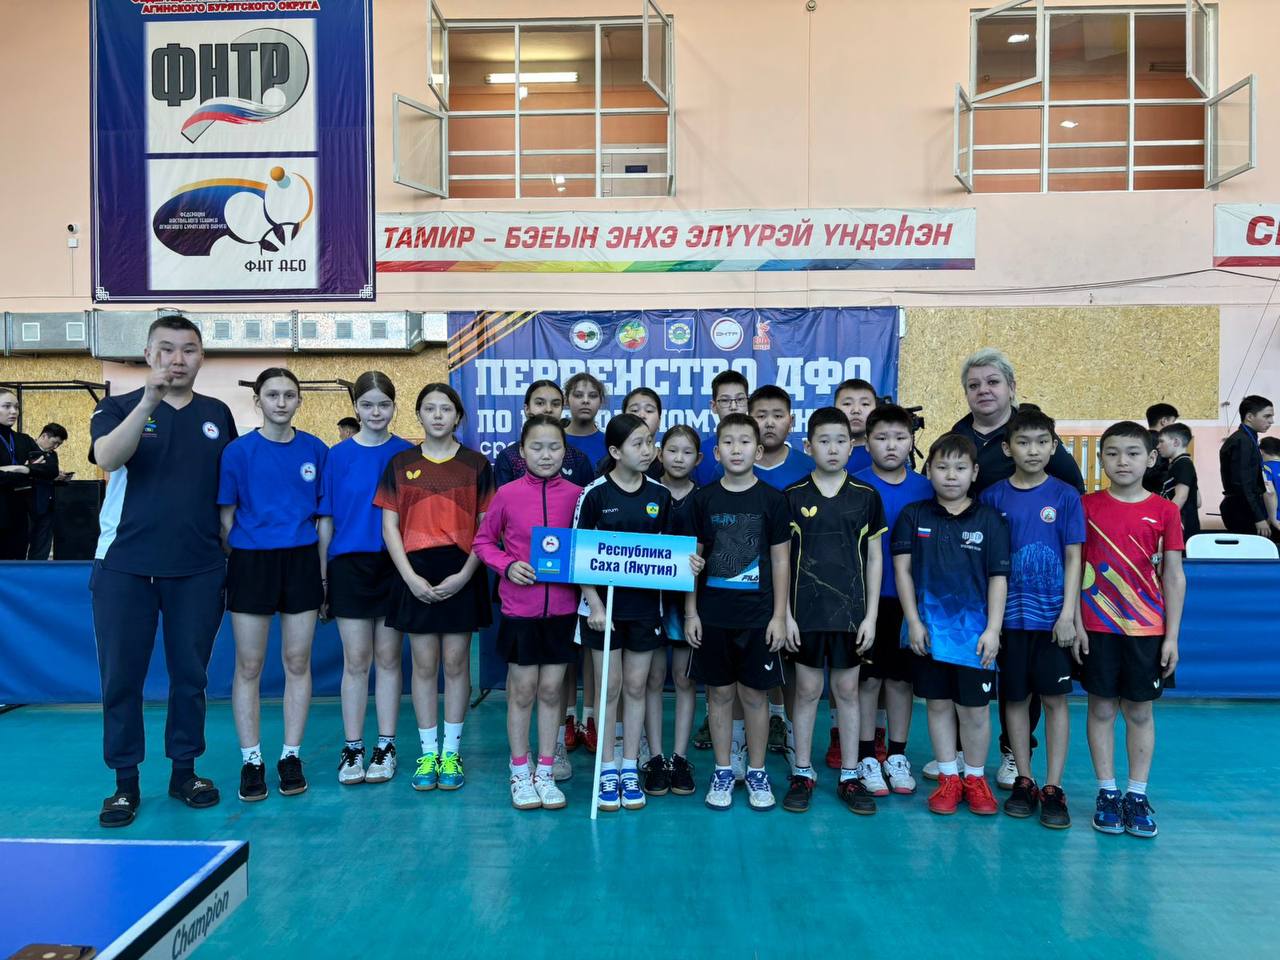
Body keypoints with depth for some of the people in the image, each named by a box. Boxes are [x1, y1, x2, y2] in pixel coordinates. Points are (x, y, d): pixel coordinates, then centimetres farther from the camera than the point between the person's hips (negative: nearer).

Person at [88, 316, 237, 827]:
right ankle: (125, 782, 20)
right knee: (121, 675, 5)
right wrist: (149, 401, -33)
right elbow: (108, 458, -20)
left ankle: (184, 771, 25)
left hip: (198, 569, 2)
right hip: (124, 566, -1)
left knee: (191, 674, 10)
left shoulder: (218, 415, 8)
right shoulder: (118, 407, 1)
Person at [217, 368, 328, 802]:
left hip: (302, 561, 2)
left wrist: (323, 572, 5)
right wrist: (229, 566, 0)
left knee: (297, 663, 7)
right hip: (251, 561, -1)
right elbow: (226, 517, 3)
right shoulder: (238, 451, -1)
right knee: (249, 667, 4)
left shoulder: (315, 450, 4)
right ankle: (251, 761, 16)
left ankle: (291, 757, 19)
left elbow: (324, 515, 9)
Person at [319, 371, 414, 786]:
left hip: (394, 565, 0)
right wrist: (322, 574, 0)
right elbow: (326, 519, 4)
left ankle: (385, 747, 18)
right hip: (349, 565, 0)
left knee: (388, 658, 8)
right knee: (356, 661, 5)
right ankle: (352, 749, 16)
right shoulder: (338, 455, 2)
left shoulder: (407, 454, 2)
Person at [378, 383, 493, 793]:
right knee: (424, 665, 6)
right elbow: (390, 526, 3)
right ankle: (428, 753, 18)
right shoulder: (400, 464, 6)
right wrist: (411, 576, -8)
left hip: (461, 574, -1)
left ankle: (451, 753, 17)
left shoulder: (476, 464, 3)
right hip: (417, 574, 1)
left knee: (456, 663, 5)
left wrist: (464, 575, -10)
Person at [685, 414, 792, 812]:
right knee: (719, 692, 9)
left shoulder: (772, 499, -2)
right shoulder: (703, 499, 1)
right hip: (712, 614, 1)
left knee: (754, 693, 7)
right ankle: (722, 773, 22)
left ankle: (757, 773, 22)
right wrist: (690, 612, 1)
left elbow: (780, 560, 1)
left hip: (758, 614, -1)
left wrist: (779, 615, -3)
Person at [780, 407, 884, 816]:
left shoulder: (866, 497, 2)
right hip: (806, 612, -1)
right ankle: (802, 773, 20)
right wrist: (785, 614, -4)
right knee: (807, 690, 7)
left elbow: (874, 557, 5)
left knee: (847, 690, 10)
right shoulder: (793, 497, -2)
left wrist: (870, 615, 0)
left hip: (851, 611, 1)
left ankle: (850, 777, 21)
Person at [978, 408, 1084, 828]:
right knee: (1015, 697, 9)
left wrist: (1068, 613, -7)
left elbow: (1073, 558, 0)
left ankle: (1053, 787, 14)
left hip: (1052, 616, -1)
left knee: (1055, 699, 4)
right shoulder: (993, 497, 1)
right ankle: (1023, 781, 22)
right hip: (1008, 616, 1)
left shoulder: (1065, 496, -1)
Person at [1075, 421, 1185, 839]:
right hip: (1098, 628, 0)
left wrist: (1172, 635, -1)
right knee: (1101, 708, 6)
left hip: (1147, 629, 1)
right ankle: (1107, 793, 17)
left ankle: (1137, 796, 19)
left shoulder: (1164, 511, 0)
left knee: (1140, 711, 8)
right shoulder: (1087, 506, -1)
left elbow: (1173, 575, 2)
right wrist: (1075, 621, -5)